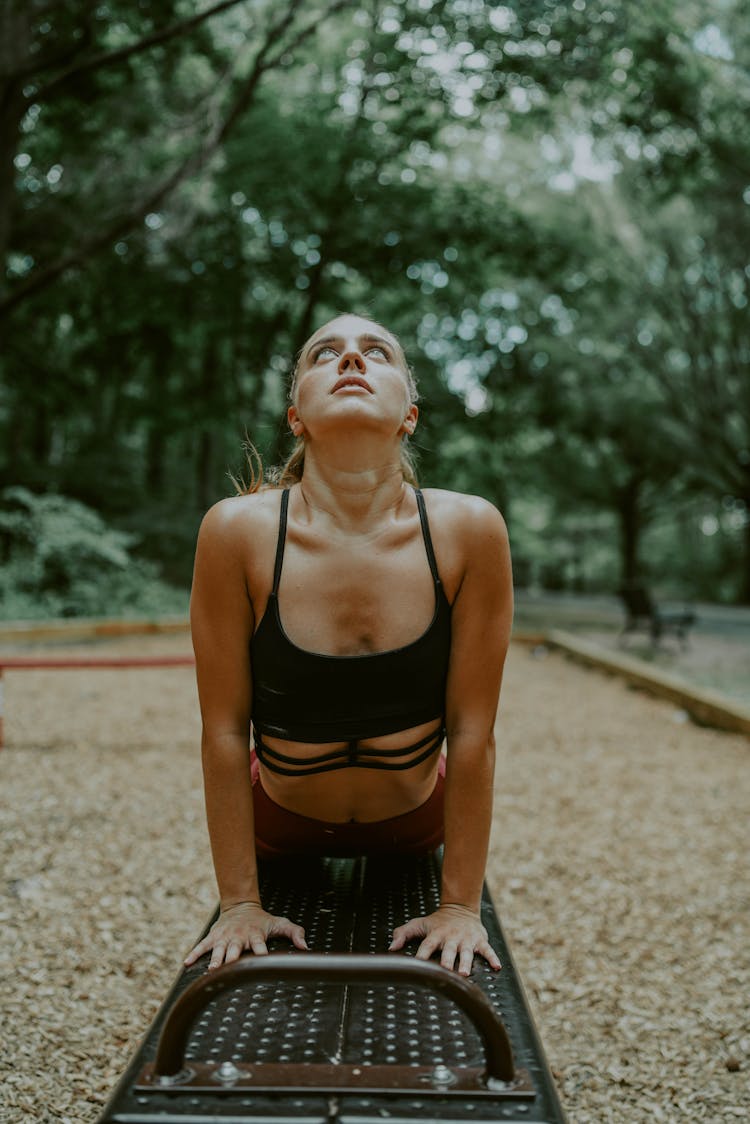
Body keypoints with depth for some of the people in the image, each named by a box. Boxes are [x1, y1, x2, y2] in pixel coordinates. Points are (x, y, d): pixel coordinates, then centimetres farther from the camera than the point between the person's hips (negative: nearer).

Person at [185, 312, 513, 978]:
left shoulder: (469, 531, -25)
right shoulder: (239, 531, -26)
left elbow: (471, 730, -19)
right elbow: (226, 729, -18)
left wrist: (461, 905, -14)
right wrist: (240, 903, -13)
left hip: (416, 830, 1)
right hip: (281, 829, 0)